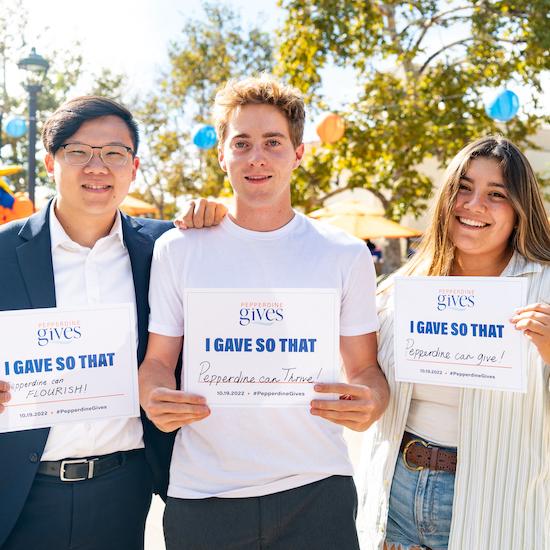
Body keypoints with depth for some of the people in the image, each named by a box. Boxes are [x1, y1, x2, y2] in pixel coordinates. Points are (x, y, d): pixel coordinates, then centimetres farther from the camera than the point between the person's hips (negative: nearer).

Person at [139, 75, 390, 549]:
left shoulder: (346, 255, 0)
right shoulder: (177, 250, 1)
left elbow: (364, 368, 3)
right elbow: (158, 360, 5)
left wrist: (369, 402, -19)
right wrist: (156, 401, -17)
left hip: (315, 490, 0)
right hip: (202, 493, 1)